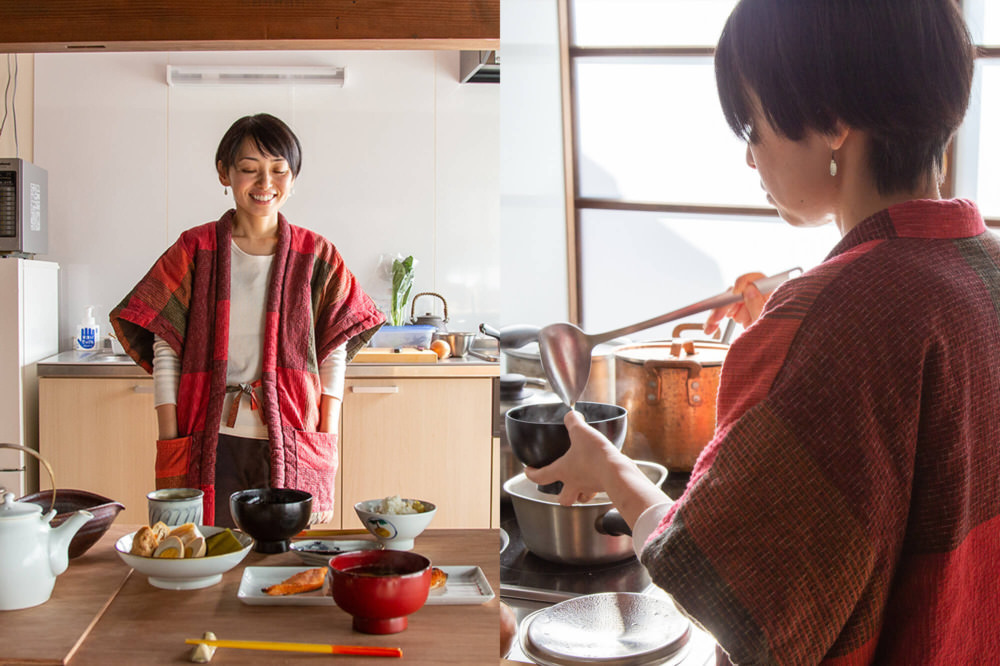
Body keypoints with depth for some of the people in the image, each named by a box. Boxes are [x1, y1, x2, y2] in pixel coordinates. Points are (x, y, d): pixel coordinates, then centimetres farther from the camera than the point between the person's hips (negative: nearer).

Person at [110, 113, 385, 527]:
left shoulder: (316, 256, 6)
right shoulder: (194, 251, 5)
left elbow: (334, 355, 5)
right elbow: (165, 353, 3)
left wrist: (326, 448, -2)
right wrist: (170, 448, -3)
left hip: (291, 445, 0)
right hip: (211, 443, 0)